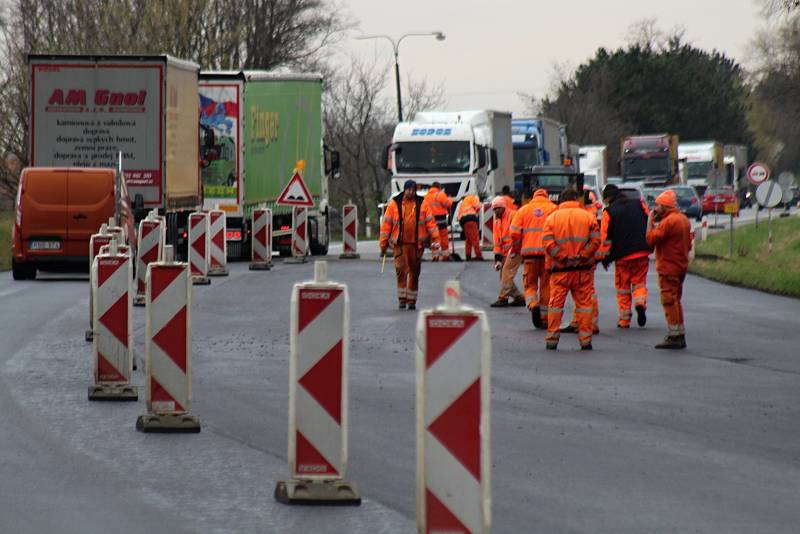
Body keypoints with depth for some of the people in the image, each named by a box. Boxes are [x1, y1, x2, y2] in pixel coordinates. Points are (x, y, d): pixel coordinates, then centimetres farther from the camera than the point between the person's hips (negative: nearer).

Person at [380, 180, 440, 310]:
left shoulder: (422, 204, 5)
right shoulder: (394, 204, 2)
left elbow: (430, 222, 7)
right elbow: (386, 224, 5)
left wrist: (435, 239, -3)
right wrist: (383, 244, 4)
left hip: (416, 244, 2)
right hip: (400, 244, -2)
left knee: (414, 273, 8)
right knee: (401, 269, -15)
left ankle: (412, 300, 19)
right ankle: (402, 298, -10)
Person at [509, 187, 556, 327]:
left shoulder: (523, 210, 9)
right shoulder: (553, 209, 6)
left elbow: (514, 232, 2)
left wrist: (517, 250, 17)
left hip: (529, 253, 0)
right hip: (548, 253, 0)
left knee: (529, 284, 10)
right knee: (546, 286, 9)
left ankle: (533, 305, -19)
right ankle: (544, 318, 12)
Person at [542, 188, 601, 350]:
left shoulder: (552, 217, 3)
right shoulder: (588, 216, 3)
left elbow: (548, 242, -7)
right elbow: (595, 240, -6)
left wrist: (562, 257, -6)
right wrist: (582, 256, -6)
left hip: (560, 269, 0)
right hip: (583, 268, 0)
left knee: (556, 303, 6)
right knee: (584, 302, 5)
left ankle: (552, 338, 5)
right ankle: (585, 339, 3)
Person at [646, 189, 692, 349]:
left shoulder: (668, 221, -17)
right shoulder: (684, 220, 14)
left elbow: (651, 239, -19)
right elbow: (688, 244, 18)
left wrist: (650, 221, -9)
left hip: (668, 268, -10)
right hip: (681, 266, 10)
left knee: (669, 301, -6)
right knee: (676, 301, 16)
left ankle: (674, 337, -7)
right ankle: (680, 336, 19)